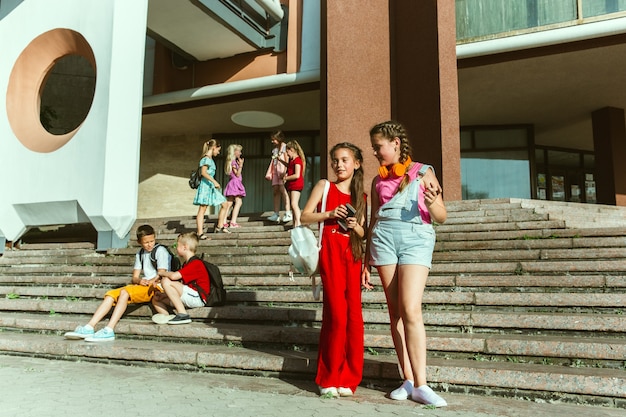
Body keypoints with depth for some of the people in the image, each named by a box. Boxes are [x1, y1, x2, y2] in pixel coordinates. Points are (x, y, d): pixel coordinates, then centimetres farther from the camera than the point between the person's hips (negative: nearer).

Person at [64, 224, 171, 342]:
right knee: (111, 294, -7)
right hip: (142, 286, 8)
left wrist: (149, 282, -25)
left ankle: (109, 331, -36)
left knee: (124, 292, -29)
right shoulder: (140, 254, 22)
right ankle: (89, 328, -17)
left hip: (156, 286, -8)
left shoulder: (160, 250, 0)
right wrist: (139, 281, -11)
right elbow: (135, 277, 13)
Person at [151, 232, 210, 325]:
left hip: (198, 298, -10)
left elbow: (174, 276, -24)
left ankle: (182, 314, -22)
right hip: (188, 298, 10)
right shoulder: (186, 264, 22)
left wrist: (161, 273, -3)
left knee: (166, 281, -22)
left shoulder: (196, 263, -13)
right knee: (156, 299, 10)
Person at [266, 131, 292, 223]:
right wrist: (270, 173, 14)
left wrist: (285, 170, -19)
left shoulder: (284, 146, 1)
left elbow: (287, 159, -9)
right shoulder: (274, 149, 23)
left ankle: (288, 213, -21)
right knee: (275, 191, 1)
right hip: (275, 171, 8)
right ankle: (276, 214, -1)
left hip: (282, 169, -8)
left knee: (283, 189, -17)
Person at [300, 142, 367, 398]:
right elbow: (305, 216, 2)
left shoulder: (361, 196, 16)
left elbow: (363, 233, 16)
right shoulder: (324, 186, 7)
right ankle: (329, 378, 6)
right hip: (331, 250, -4)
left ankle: (348, 378, 12)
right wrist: (329, 214, -12)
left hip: (353, 253, 4)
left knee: (354, 314, 0)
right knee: (337, 314, -9)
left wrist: (355, 225, -5)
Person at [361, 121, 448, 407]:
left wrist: (431, 203, -18)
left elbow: (442, 217, 5)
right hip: (383, 238, 4)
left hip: (416, 239, -4)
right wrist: (366, 262, 17)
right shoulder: (379, 180, 17)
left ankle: (420, 385, -9)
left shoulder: (422, 172, 6)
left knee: (410, 310, -15)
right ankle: (408, 380, 9)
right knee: (395, 311, 2)